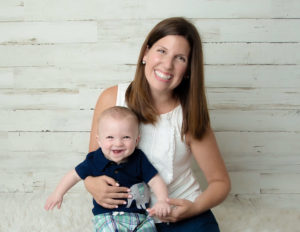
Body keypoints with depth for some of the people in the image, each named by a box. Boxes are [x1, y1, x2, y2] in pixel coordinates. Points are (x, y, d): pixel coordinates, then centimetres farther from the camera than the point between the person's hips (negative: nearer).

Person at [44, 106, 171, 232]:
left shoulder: (139, 159, -5)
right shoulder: (94, 160, -4)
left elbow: (155, 180, -4)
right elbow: (75, 175, 10)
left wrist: (162, 200, -21)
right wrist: (58, 194, 9)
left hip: (138, 215, 1)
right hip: (106, 215, -1)